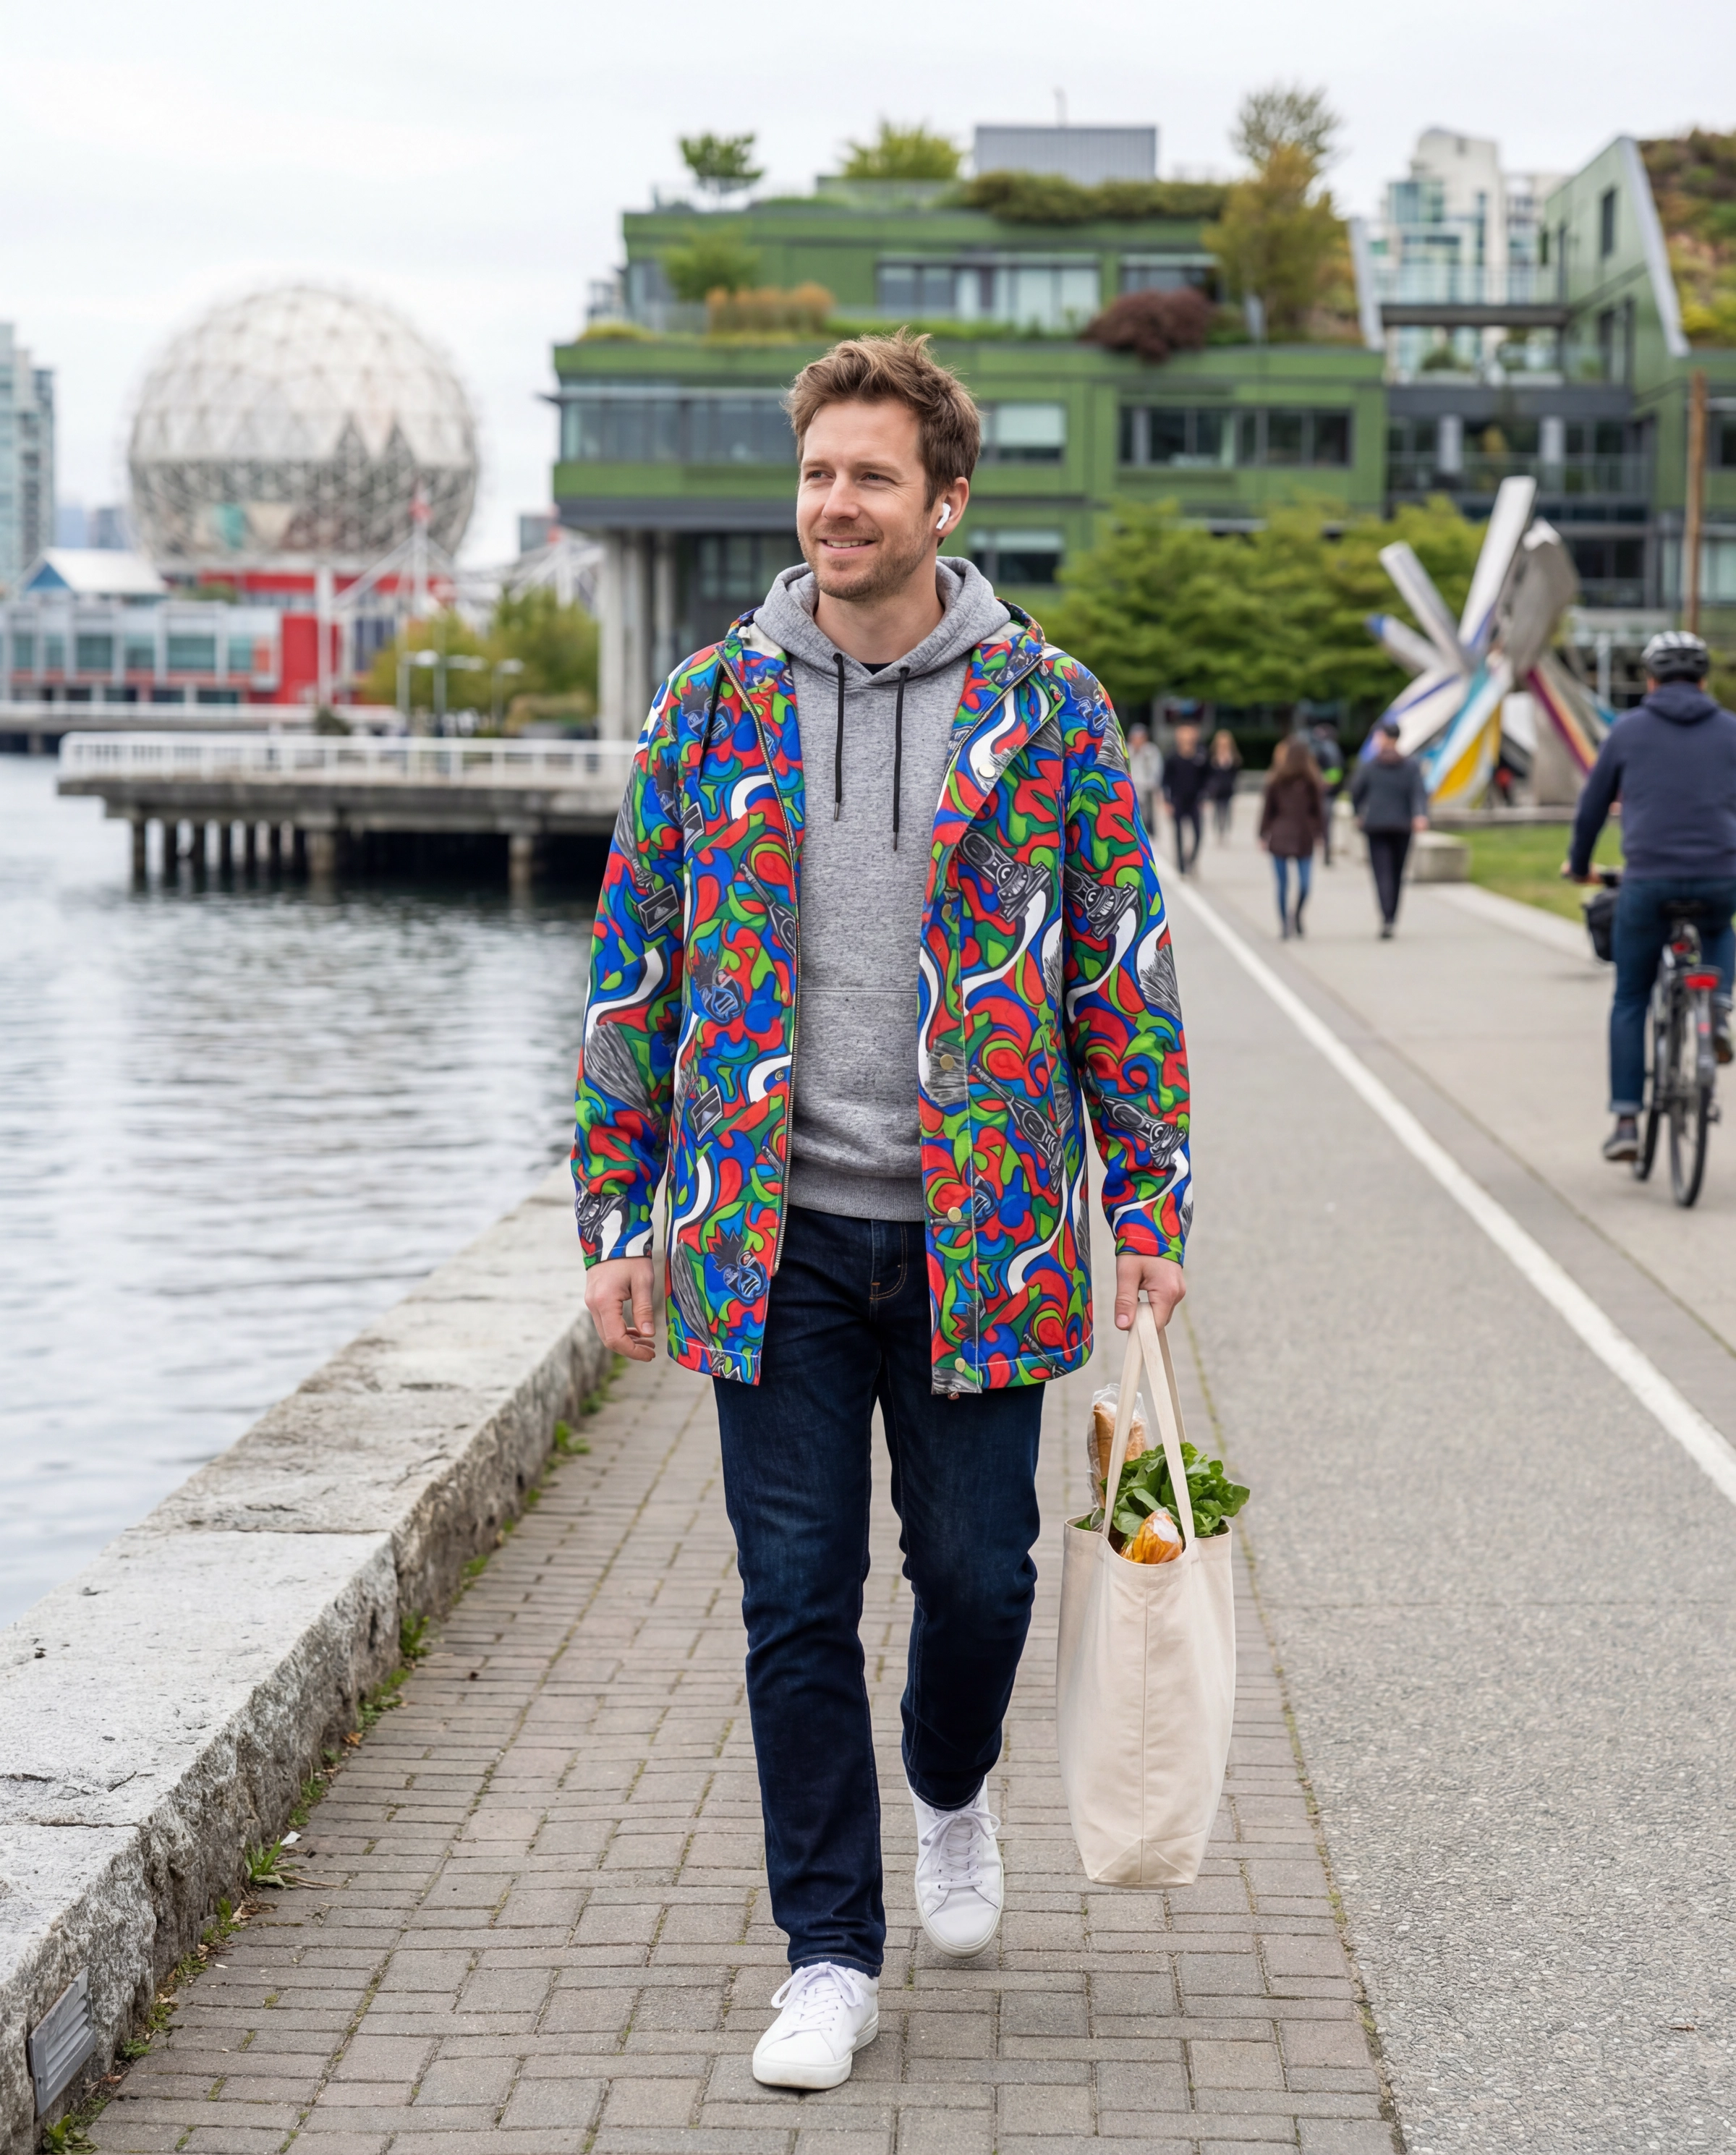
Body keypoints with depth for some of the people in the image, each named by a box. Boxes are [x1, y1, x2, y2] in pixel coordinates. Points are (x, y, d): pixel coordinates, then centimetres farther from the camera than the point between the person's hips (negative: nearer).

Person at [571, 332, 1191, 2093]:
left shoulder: (1045, 711, 1)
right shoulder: (711, 707, 4)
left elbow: (1122, 972, 4)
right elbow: (635, 972, 7)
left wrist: (1149, 1210, 0)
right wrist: (617, 1218, 4)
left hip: (978, 1233, 0)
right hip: (772, 1238, 1)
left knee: (975, 1568, 8)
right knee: (796, 1599, 2)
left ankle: (951, 1793, 41)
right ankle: (829, 1958, 14)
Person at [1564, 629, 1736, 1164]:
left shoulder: (1628, 729, 7)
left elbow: (1592, 807, 14)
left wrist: (1578, 864, 31)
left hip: (1648, 882, -1)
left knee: (1630, 1002, 13)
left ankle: (1626, 1120, 6)